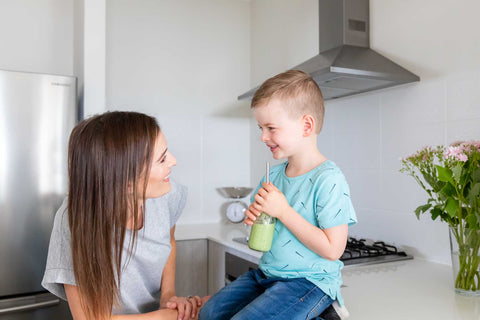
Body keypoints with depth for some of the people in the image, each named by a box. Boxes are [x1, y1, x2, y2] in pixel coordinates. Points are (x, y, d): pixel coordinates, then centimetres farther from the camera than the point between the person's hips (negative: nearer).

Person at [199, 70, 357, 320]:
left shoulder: (328, 180, -19)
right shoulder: (274, 175, 4)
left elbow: (333, 249, -22)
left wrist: (283, 211, -23)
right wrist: (254, 217, -6)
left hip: (310, 280, -8)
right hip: (267, 272, 8)